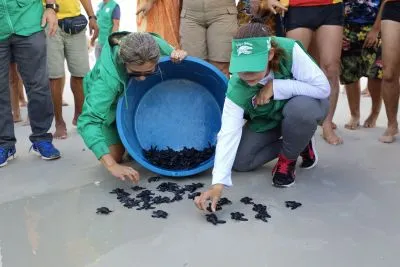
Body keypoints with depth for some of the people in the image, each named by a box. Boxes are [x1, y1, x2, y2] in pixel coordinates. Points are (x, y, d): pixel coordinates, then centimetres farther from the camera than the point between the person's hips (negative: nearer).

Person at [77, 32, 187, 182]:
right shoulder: (107, 76, -45)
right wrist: (112, 165, -59)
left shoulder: (157, 46, -34)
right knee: (115, 156, -10)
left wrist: (179, 56, -36)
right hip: (112, 104, -3)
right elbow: (87, 121, -49)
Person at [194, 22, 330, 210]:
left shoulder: (289, 51, -35)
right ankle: (298, 143, 12)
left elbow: (323, 87, -35)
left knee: (300, 107, -38)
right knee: (240, 162, -9)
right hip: (267, 119, 3)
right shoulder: (236, 88, -30)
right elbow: (228, 133, -35)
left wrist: (276, 87, -37)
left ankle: (288, 158, -6)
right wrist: (218, 183, -46)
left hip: (305, 106, -2)